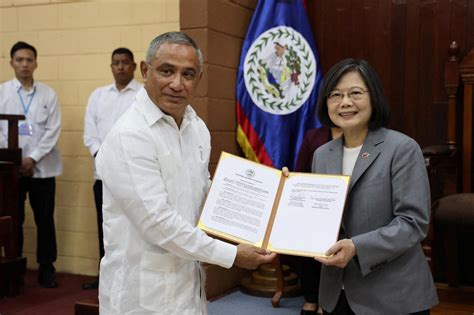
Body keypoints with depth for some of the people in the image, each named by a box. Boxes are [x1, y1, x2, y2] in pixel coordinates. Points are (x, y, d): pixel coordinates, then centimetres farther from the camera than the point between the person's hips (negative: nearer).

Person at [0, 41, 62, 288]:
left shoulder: (48, 94, 4)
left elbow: (53, 131, -1)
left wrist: (32, 158, -9)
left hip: (42, 167, 0)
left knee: (45, 220, 5)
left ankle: (46, 268, 16)